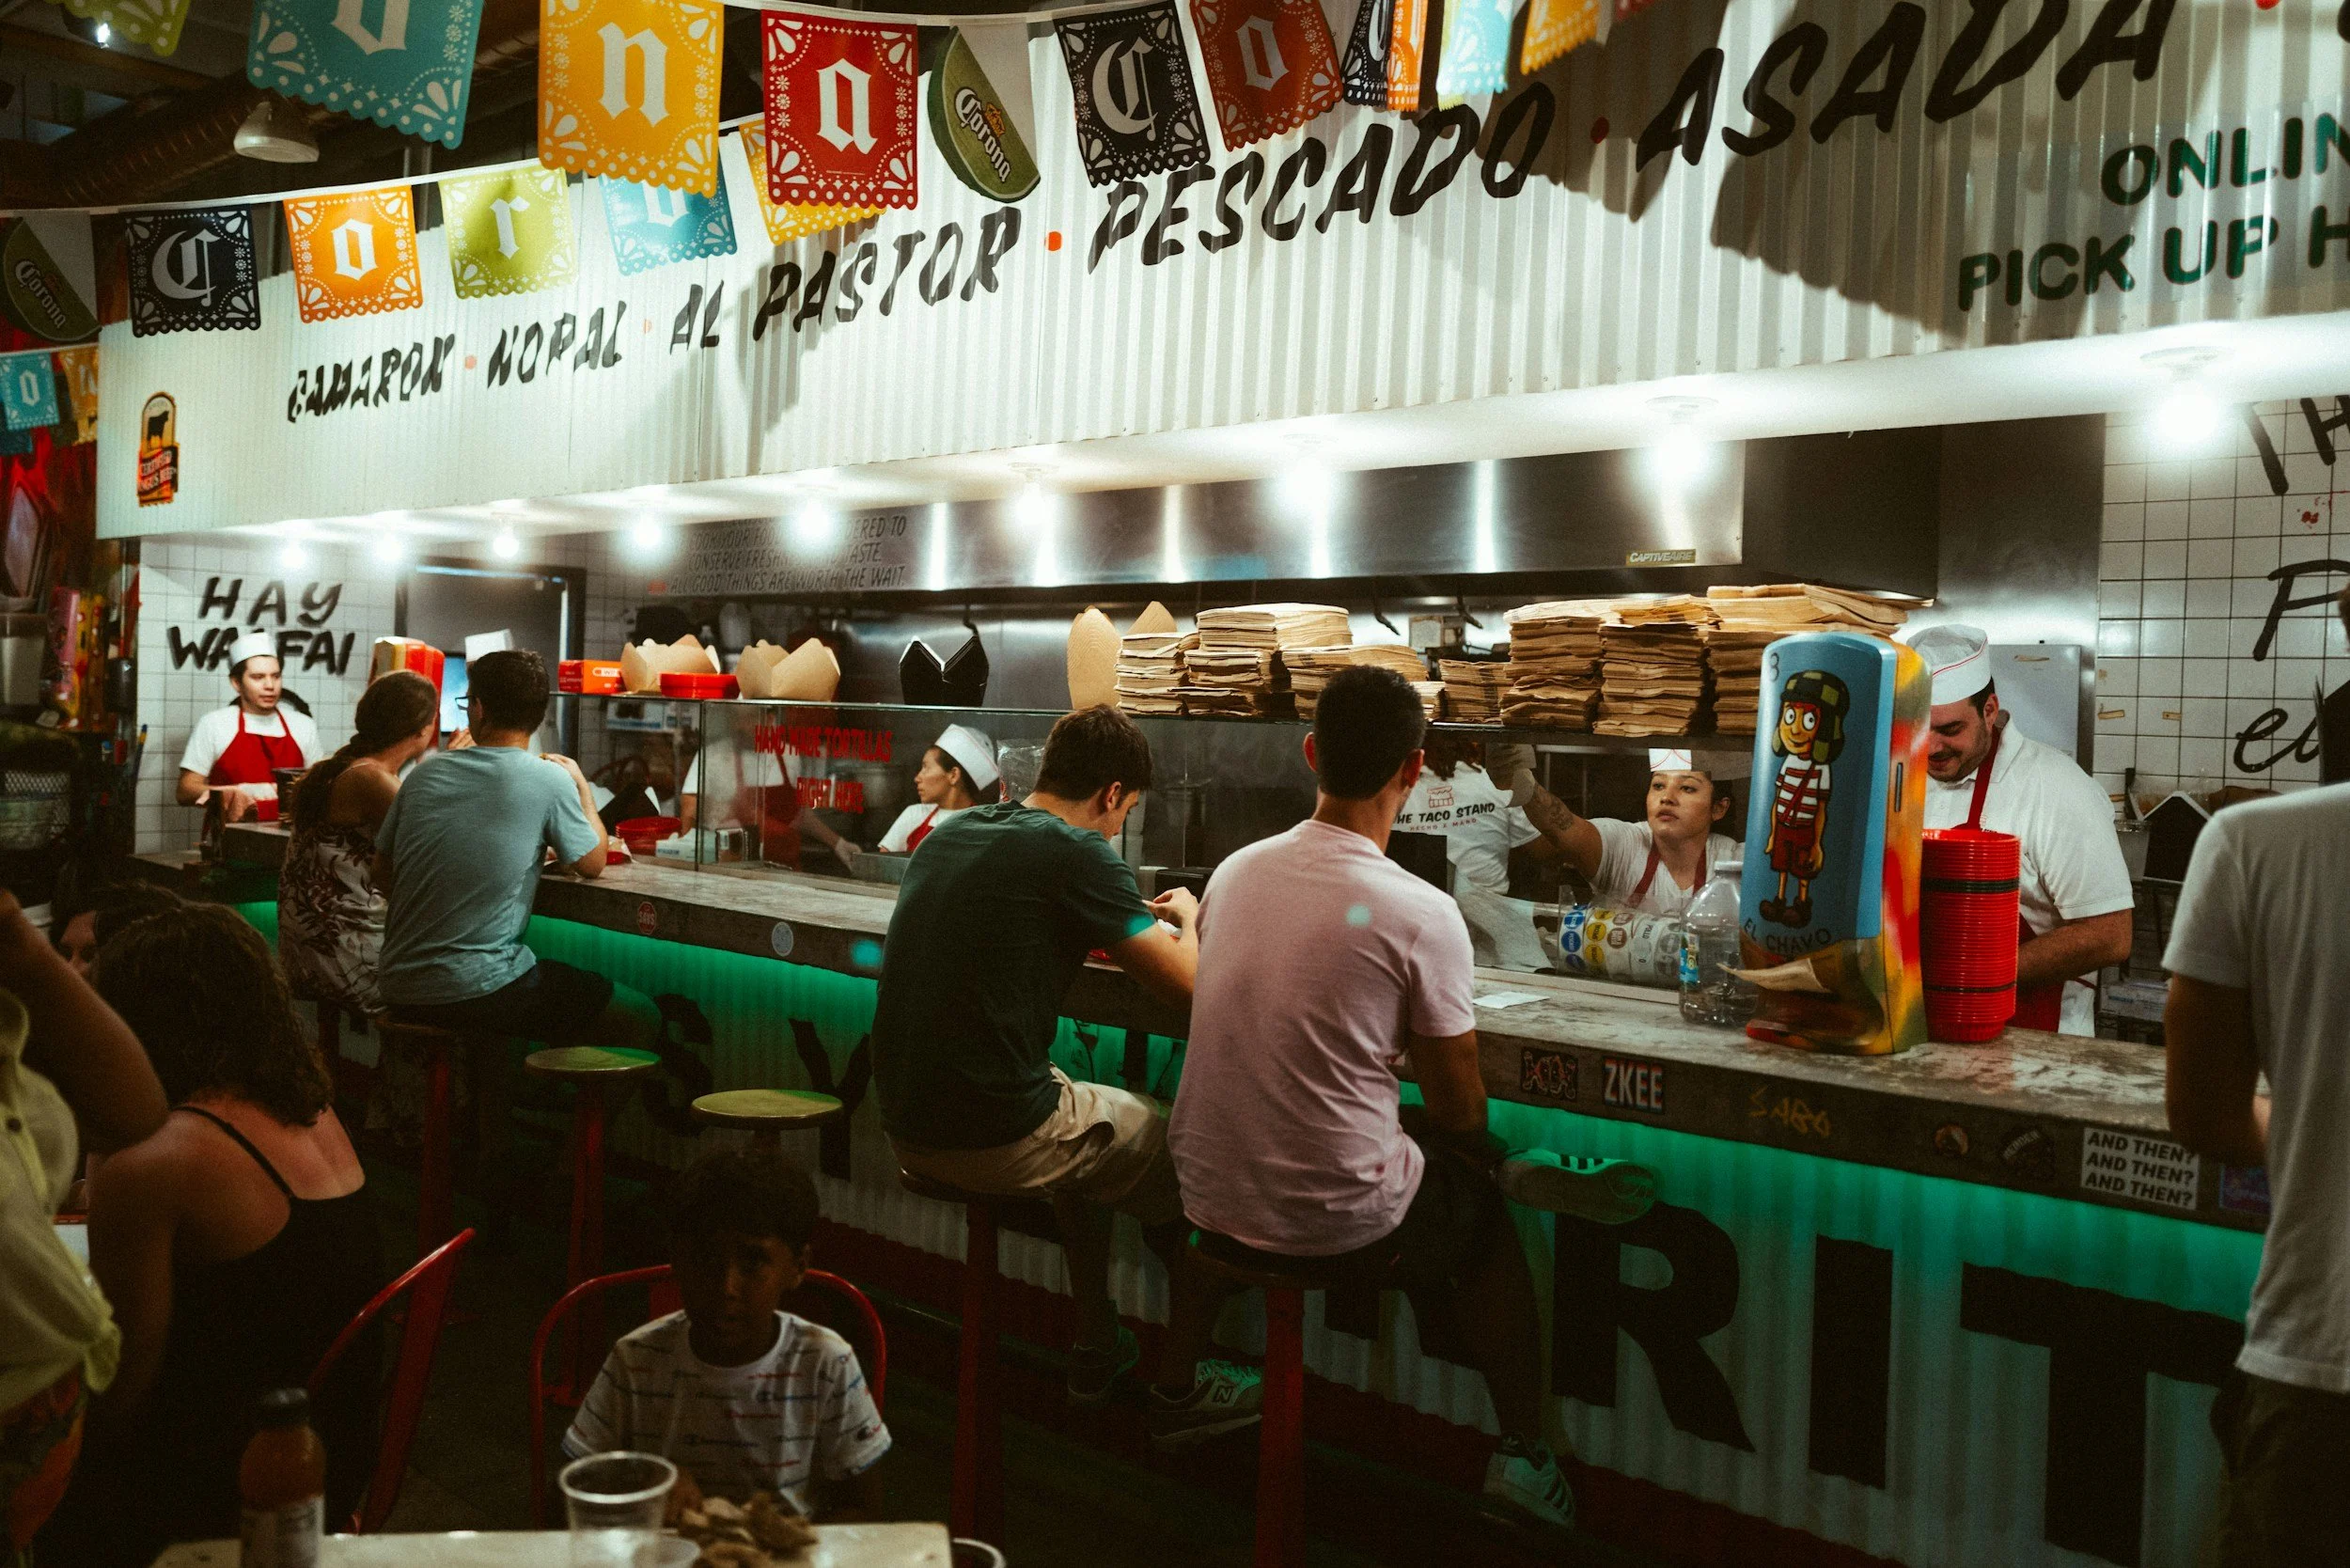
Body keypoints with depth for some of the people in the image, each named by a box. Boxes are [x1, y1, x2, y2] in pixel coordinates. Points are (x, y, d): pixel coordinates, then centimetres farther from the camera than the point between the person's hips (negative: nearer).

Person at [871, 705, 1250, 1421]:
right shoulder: (1078, 854, -14)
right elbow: (1187, 984, -11)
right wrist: (1185, 918, 10)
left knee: (1089, 1126, 33)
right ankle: (1188, 1383, 27)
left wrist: (1134, 921, 27)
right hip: (996, 1139, -8)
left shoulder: (948, 833, 9)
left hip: (905, 1127, 8)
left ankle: (1097, 1349, 40)